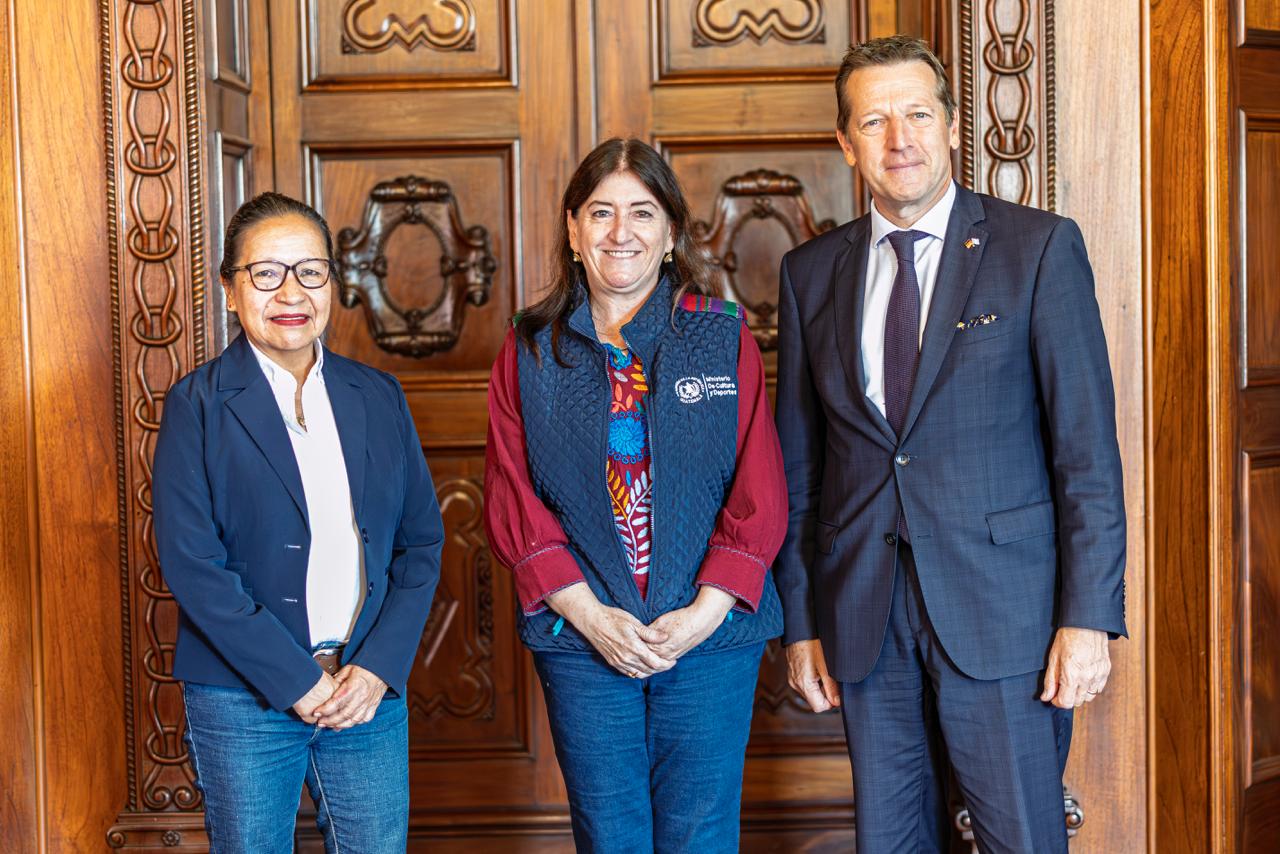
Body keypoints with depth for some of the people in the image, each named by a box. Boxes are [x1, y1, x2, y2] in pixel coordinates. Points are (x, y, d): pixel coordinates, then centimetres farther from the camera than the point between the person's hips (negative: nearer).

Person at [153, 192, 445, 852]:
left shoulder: (378, 397, 8)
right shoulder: (199, 403, -3)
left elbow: (422, 541, 7)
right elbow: (190, 562, -10)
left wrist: (379, 667, -6)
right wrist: (296, 681, -14)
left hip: (370, 693, 3)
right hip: (245, 703, -3)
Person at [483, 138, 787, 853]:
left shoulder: (724, 337, 3)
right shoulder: (530, 352, 5)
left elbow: (759, 492, -1)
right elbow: (514, 501, 2)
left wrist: (705, 611, -11)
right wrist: (588, 614, -9)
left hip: (711, 632, -1)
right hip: (583, 637, 1)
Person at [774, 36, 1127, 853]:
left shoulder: (1039, 247, -2)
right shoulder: (811, 272, 8)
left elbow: (1088, 444, -5)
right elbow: (798, 463, 11)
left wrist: (1088, 616, -11)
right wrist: (801, 619, 8)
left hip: (1000, 608, -3)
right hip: (865, 618, 4)